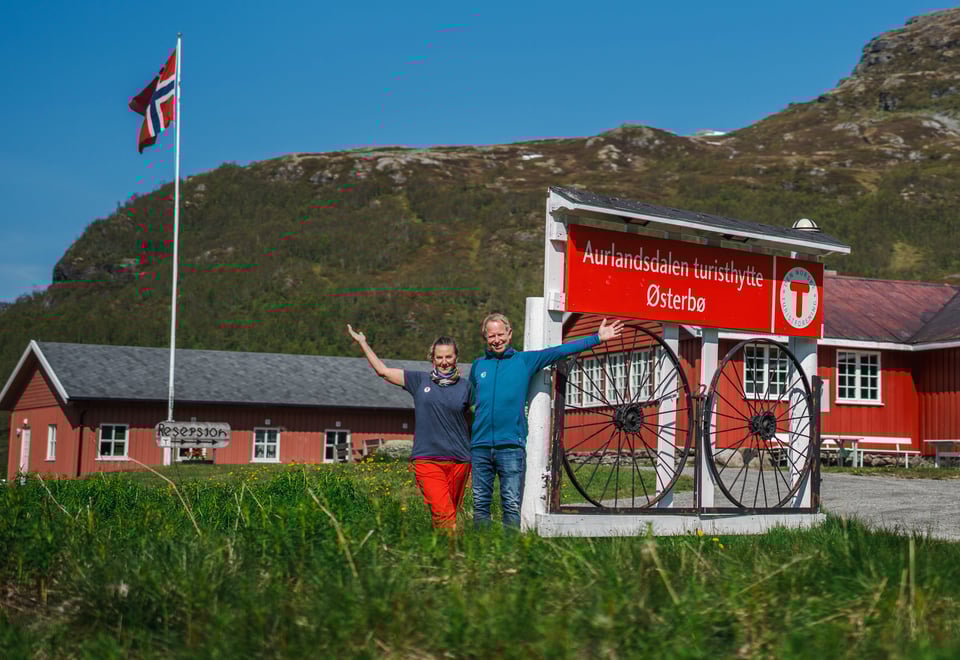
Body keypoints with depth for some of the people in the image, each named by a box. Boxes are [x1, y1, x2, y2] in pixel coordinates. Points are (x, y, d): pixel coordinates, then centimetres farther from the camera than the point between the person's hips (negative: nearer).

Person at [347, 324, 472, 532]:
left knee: (453, 513, 6)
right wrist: (362, 343, 19)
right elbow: (383, 371, 15)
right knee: (442, 513, -15)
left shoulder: (465, 386, 9)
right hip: (427, 459, -1)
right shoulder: (420, 380, 10)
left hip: (459, 460, 1)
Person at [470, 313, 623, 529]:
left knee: (512, 506, -3)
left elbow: (560, 351, 4)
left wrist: (597, 338, 0)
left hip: (511, 446, -2)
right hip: (480, 446, 2)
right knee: (480, 504, 6)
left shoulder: (525, 360, 8)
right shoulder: (478, 365, 14)